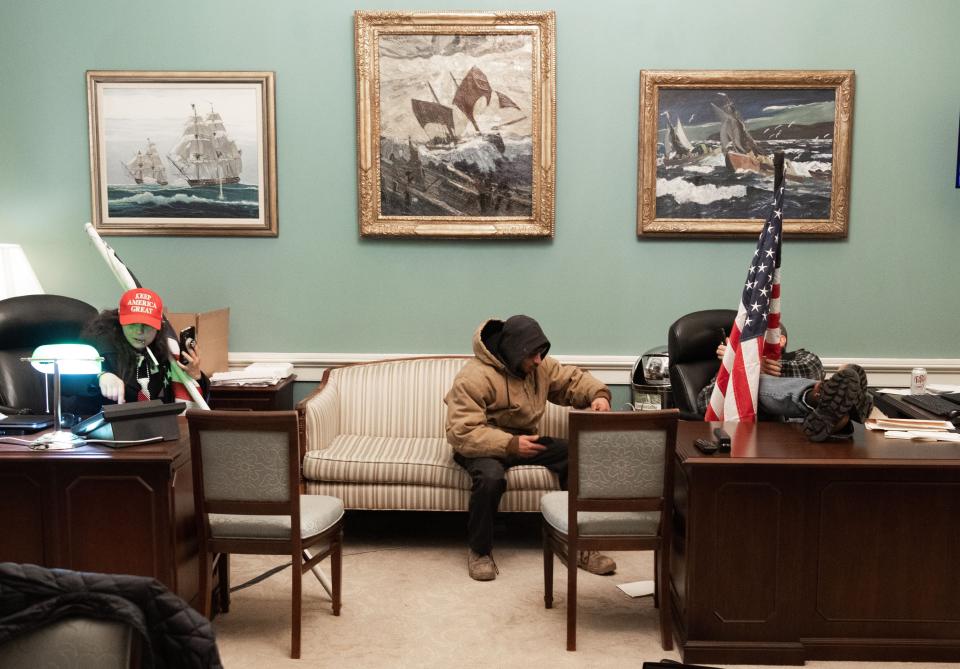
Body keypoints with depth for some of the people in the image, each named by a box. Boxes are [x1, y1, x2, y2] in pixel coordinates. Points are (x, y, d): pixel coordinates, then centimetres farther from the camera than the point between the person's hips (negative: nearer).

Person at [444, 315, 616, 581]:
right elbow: (461, 433, -28)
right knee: (491, 477, -39)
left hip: (523, 440, 6)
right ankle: (479, 551, -13)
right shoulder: (474, 377, -23)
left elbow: (572, 379, 9)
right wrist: (510, 445, -34)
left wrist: (598, 394, -14)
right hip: (482, 446, -6)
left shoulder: (540, 366, -2)